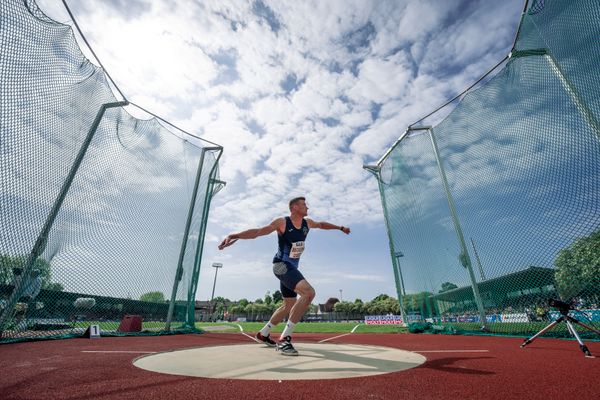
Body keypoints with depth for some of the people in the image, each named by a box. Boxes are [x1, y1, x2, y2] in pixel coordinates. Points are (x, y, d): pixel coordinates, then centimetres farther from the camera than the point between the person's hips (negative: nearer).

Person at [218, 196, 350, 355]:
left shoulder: (307, 223, 5)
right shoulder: (282, 222, -14)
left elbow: (322, 224, 25)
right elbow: (258, 231, -22)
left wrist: (340, 227, 32)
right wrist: (236, 235, -36)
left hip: (292, 267, 9)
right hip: (282, 265, -8)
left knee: (289, 306, 17)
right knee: (309, 292, -28)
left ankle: (263, 334, 36)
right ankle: (284, 338, -20)